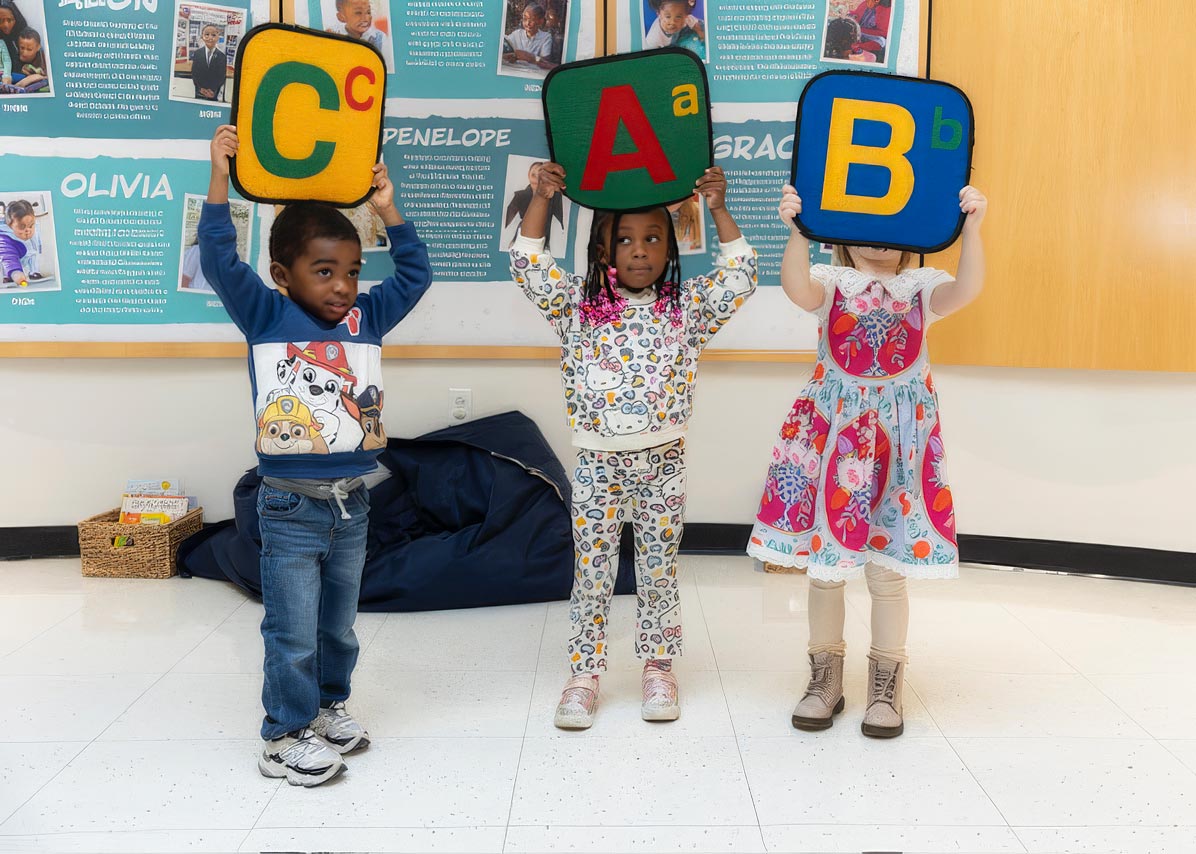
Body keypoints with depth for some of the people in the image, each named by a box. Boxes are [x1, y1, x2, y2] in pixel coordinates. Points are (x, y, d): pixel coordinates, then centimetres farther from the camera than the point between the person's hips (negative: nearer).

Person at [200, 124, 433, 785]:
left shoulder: (366, 320, 5)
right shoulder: (266, 316, -5)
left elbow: (414, 274, 8)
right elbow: (219, 260, -15)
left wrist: (386, 209, 2)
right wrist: (220, 178, -17)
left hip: (351, 504, 5)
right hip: (290, 507, -4)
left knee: (339, 624, 19)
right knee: (294, 632, 3)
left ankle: (328, 705, 37)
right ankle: (285, 736, 17)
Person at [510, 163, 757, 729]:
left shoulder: (685, 309, 2)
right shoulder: (578, 306, 0)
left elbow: (740, 276, -7)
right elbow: (527, 267, -8)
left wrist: (718, 210, -13)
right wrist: (542, 199, -15)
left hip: (662, 464, 0)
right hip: (597, 465, 0)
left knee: (658, 573, 9)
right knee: (592, 573, 6)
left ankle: (658, 668, 24)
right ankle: (584, 673, 17)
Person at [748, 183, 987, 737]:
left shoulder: (922, 287, 3)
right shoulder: (831, 283, 1)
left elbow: (967, 290, -19)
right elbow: (797, 288, -23)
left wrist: (971, 227, -31)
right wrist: (797, 229, -37)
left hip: (899, 431, 0)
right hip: (832, 430, 0)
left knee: (888, 568, 5)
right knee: (824, 563, 7)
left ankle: (886, 684, 23)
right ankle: (825, 677, 25)